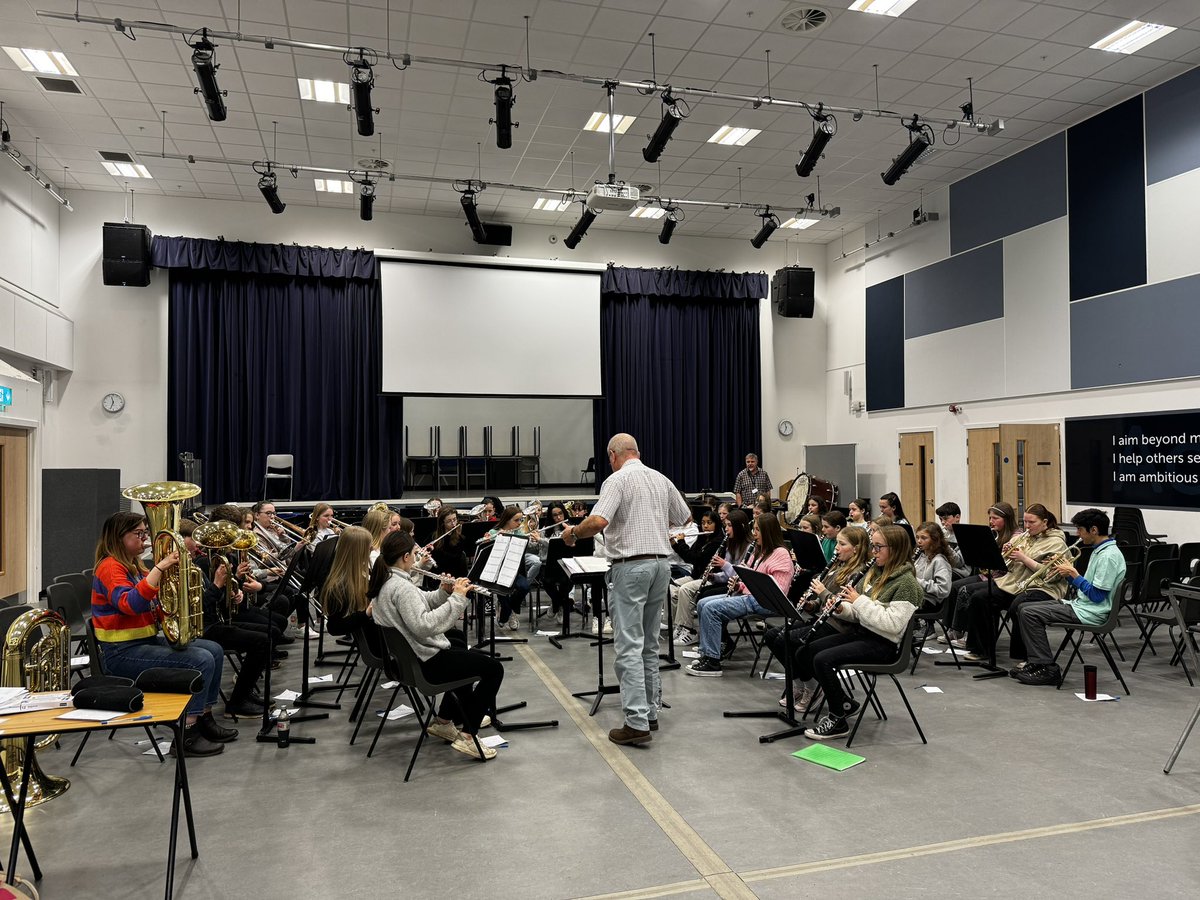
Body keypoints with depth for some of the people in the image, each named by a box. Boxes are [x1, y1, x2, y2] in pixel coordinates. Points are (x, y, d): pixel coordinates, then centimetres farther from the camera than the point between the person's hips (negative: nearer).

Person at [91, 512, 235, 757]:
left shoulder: (137, 566, 15)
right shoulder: (110, 567, -13)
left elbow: (157, 609, 14)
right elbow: (129, 604, -32)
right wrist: (159, 568, -34)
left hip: (148, 639, 9)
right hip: (123, 652, -9)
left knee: (214, 651, 4)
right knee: (201, 660, -22)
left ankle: (204, 720, 13)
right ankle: (186, 736, -15)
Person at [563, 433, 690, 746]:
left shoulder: (617, 480, -9)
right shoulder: (661, 479, 12)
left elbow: (598, 521, -23)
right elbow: (684, 517, 22)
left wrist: (573, 533, -5)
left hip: (630, 566, -7)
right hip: (660, 562, 7)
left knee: (629, 645, -6)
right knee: (649, 642, 15)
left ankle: (637, 722, -8)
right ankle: (650, 712, 22)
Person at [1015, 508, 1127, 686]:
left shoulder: (1109, 555, -18)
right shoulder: (1099, 550, 14)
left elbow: (1097, 596, -20)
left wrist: (1073, 573, -14)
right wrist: (1067, 572, 6)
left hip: (1090, 612, -10)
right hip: (1080, 603, 10)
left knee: (1029, 613, -18)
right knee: (1024, 609, 3)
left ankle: (1049, 670, -9)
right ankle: (1037, 662, 2)